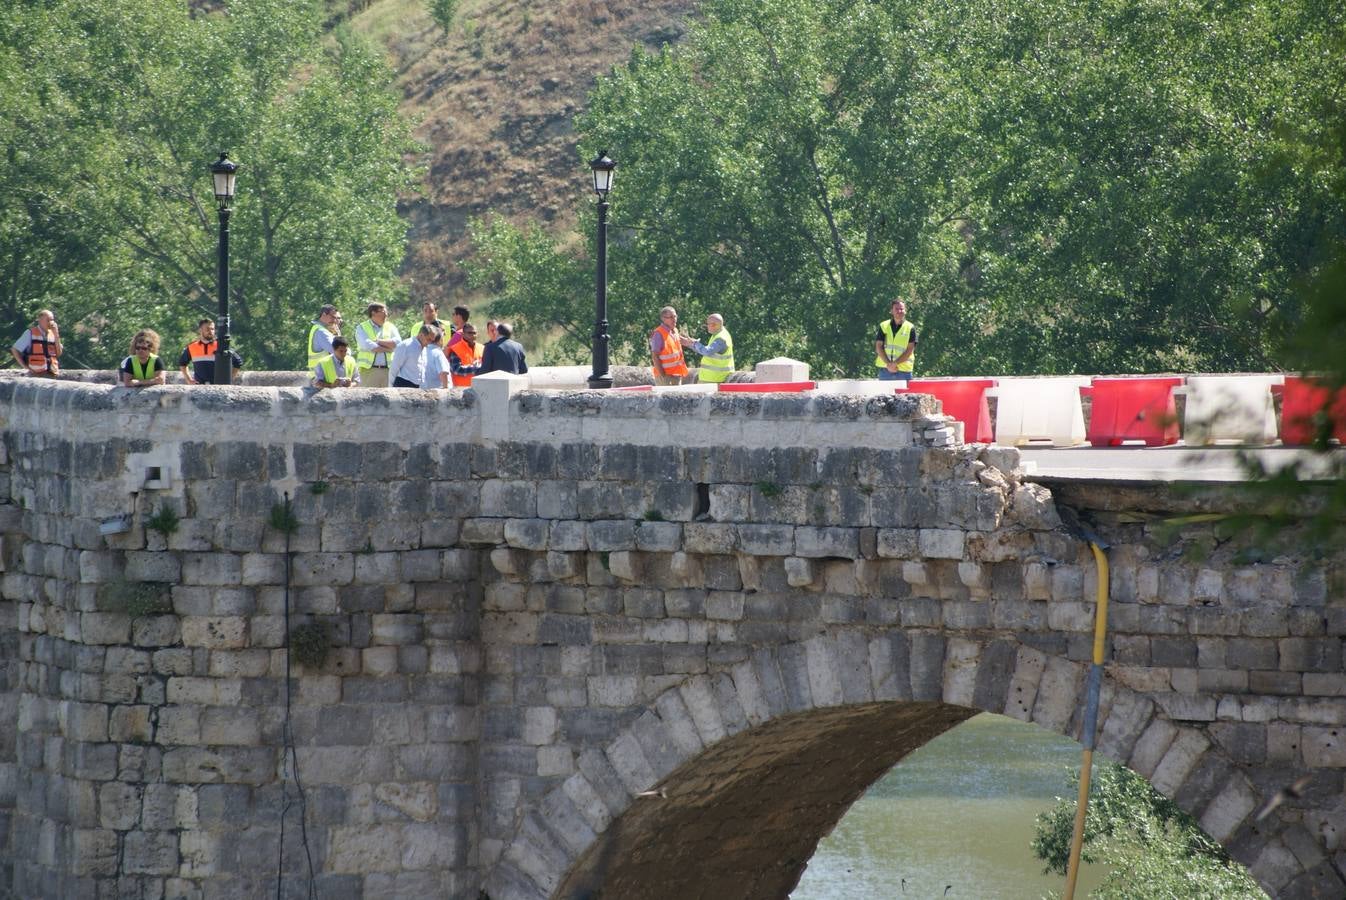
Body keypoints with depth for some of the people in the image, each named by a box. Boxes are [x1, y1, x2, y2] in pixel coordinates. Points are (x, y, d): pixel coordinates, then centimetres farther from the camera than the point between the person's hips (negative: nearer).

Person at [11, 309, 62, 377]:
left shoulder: (53, 334, 11)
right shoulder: (30, 334, 0)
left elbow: (59, 353, 5)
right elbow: (15, 349, 2)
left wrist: (56, 335, -3)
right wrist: (25, 366, -4)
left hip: (52, 374, 4)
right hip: (36, 374, -4)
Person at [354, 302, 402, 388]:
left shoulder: (390, 327, 16)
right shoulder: (362, 328, 7)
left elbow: (398, 342, -1)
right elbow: (367, 345, -10)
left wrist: (378, 342, -7)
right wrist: (388, 349, -5)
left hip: (388, 370, 2)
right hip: (369, 370, -2)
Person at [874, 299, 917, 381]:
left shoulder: (910, 328, 3)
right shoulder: (883, 326, 9)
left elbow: (910, 350, -3)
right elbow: (878, 347, 3)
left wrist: (895, 363, -14)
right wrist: (888, 364, -10)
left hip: (904, 370, -2)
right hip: (885, 370, 2)